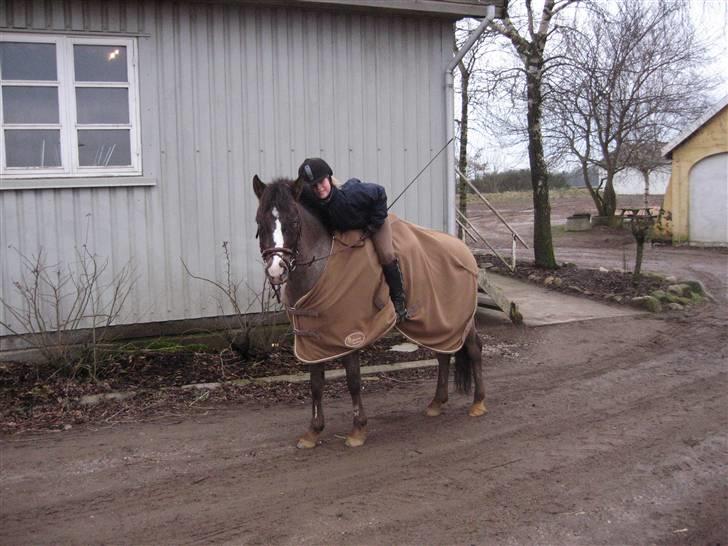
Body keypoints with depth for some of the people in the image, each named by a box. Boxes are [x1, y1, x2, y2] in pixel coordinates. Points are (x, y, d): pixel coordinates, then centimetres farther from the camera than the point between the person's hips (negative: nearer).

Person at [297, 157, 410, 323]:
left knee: (386, 255, -18)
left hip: (374, 222, -5)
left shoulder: (350, 193, -42)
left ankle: (399, 300, 0)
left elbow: (379, 193, -26)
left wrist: (374, 224, -23)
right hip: (347, 228, 5)